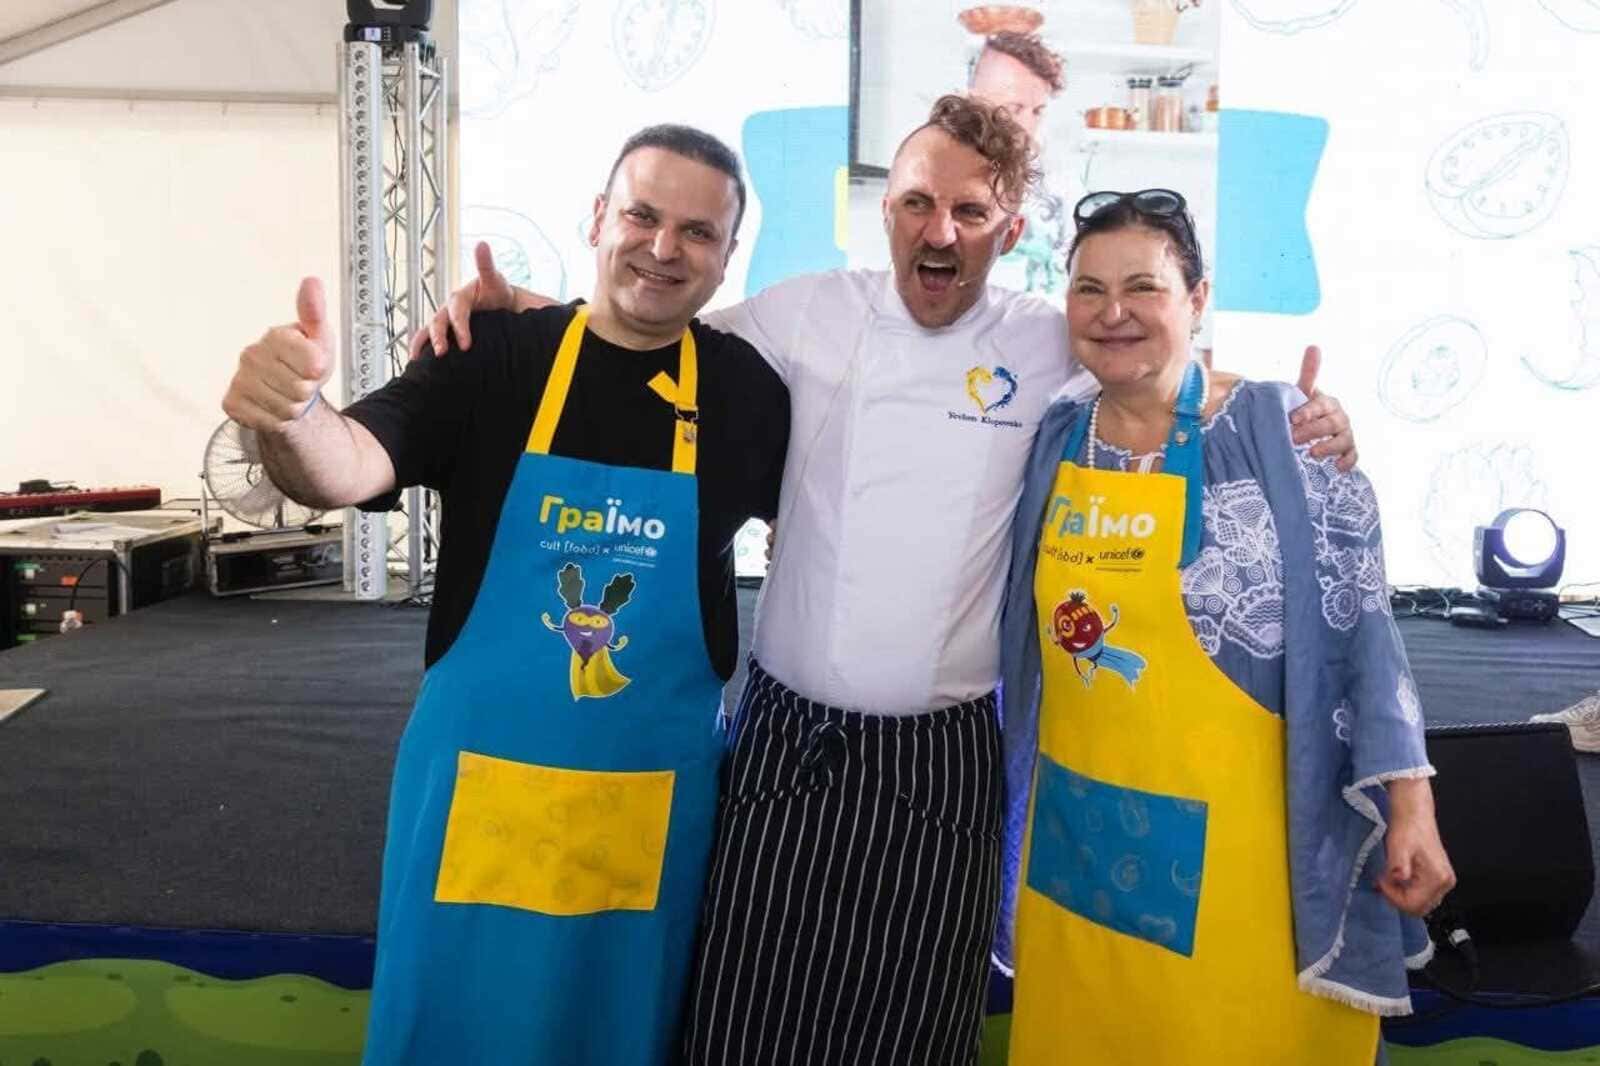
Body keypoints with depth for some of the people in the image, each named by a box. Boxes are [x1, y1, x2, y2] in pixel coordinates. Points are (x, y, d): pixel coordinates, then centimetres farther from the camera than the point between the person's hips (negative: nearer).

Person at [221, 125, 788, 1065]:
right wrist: (293, 417, -43)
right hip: (481, 770, -1)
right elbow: (347, 470, -20)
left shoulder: (748, 387, -4)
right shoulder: (493, 356, -9)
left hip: (655, 789, 1)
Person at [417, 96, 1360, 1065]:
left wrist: (1302, 419, -10)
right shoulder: (808, 313, 0)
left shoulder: (1049, 349, 0)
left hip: (941, 762, 0)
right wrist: (514, 306, -3)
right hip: (791, 739, 1)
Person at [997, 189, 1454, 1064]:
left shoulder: (1278, 431, -10)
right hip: (1071, 831, 5)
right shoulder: (1056, 438, 3)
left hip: (1232, 837, -4)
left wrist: (1410, 805, -13)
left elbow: (1359, 626, -9)